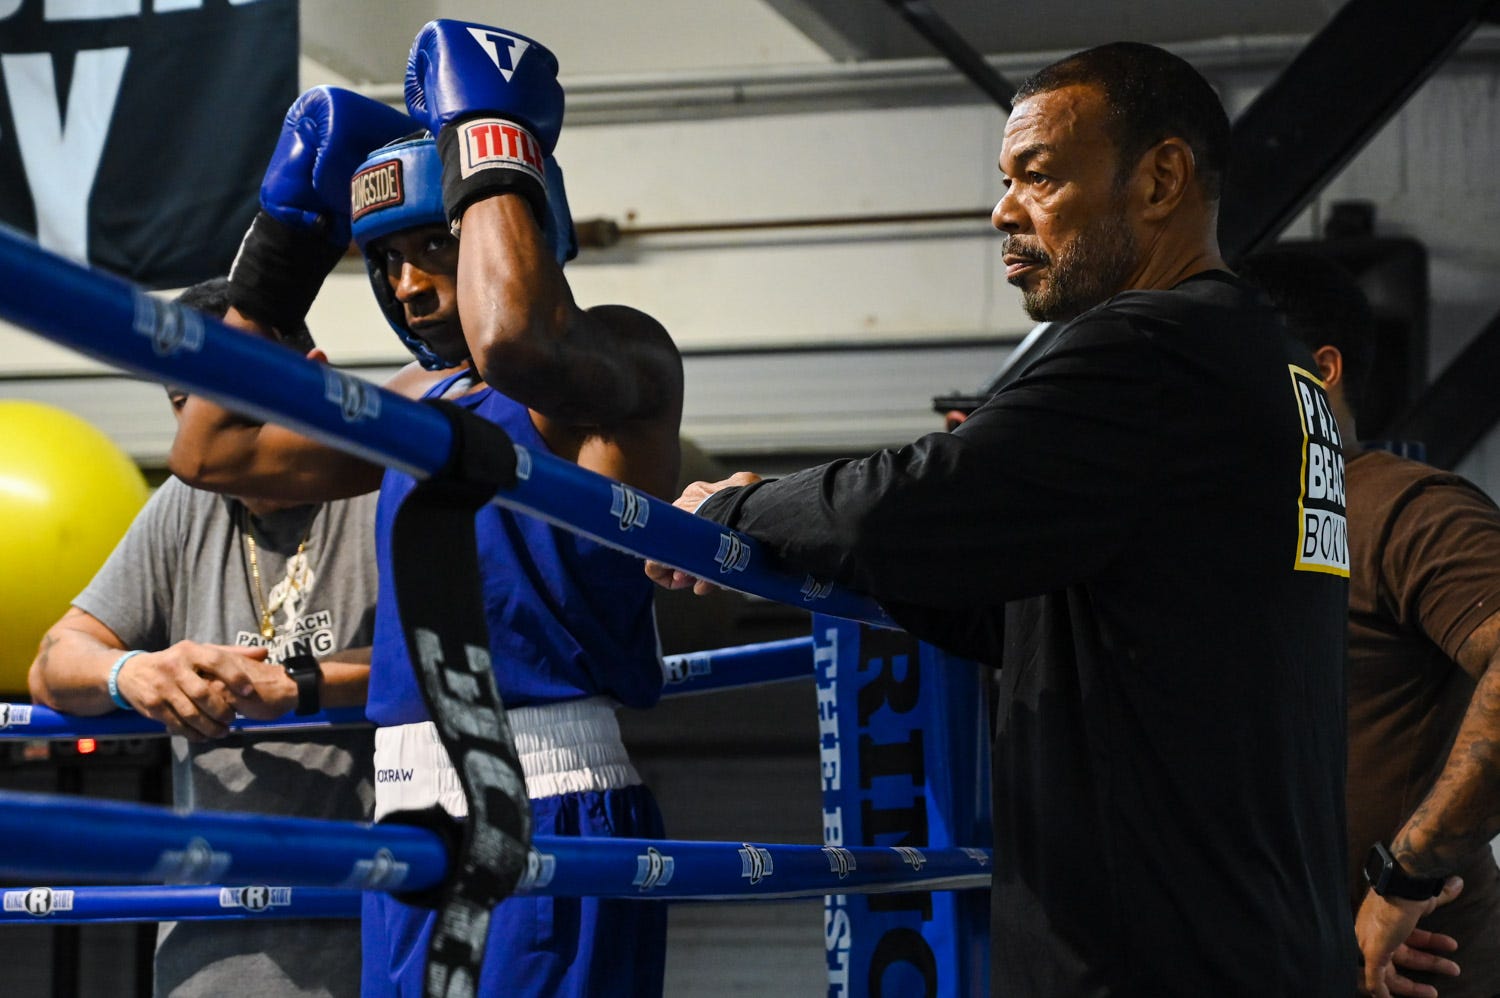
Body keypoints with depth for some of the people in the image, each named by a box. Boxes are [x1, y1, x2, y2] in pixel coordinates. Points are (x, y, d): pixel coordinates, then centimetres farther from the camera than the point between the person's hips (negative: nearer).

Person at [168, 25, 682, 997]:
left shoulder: (622, 353, -3)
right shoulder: (421, 399, 21)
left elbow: (512, 342, -28)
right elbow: (213, 449, 28)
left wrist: (493, 152, -14)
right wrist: (281, 247, 25)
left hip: (546, 814, -8)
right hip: (412, 813, 8)